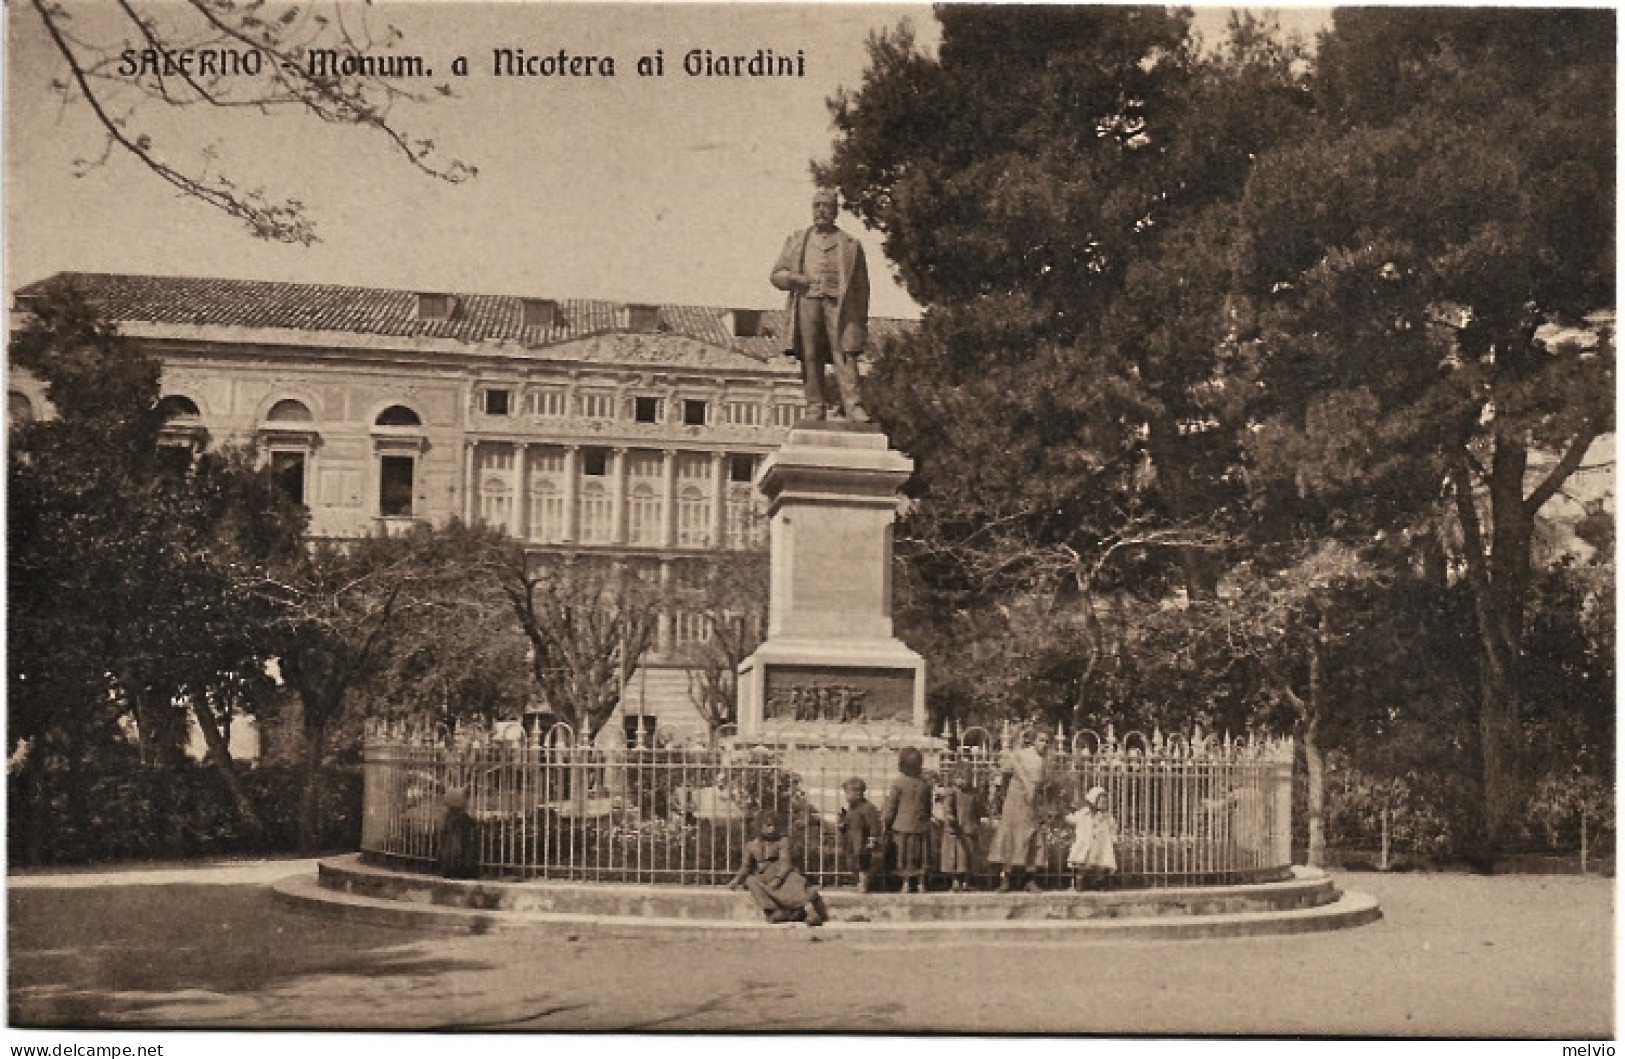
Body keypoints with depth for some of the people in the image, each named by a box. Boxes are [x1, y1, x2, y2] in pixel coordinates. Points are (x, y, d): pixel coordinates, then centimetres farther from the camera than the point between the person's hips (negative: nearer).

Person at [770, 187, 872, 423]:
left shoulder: (851, 245, 18)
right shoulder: (796, 240, 23)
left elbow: (861, 286, 15)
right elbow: (775, 275, 21)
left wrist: (862, 321, 6)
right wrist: (792, 278, -2)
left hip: (839, 304, -2)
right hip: (807, 302, 2)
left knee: (845, 354, -14)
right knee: (810, 357, -5)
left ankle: (853, 406, -20)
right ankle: (815, 408, -3)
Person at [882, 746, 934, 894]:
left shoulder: (898, 783, -10)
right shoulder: (925, 784, 2)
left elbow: (891, 807, -6)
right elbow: (928, 808, 11)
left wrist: (885, 822, 5)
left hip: (903, 826, -3)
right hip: (921, 826, 3)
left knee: (905, 858, 4)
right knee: (920, 858, 9)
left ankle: (906, 884, 4)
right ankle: (921, 884, 8)